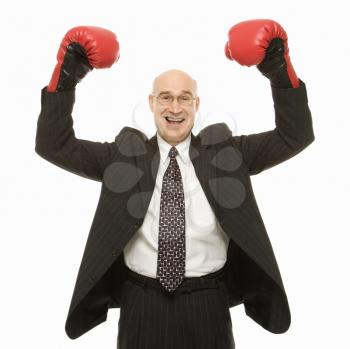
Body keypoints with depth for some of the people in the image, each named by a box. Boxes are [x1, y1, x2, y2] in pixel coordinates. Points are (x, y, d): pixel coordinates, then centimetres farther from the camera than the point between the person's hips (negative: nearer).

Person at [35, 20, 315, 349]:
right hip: (142, 304, 0)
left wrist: (280, 69, -16)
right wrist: (66, 74, -13)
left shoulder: (225, 151, 0)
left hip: (206, 304, 1)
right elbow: (53, 145, -3)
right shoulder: (124, 155, 0)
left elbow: (295, 135, -4)